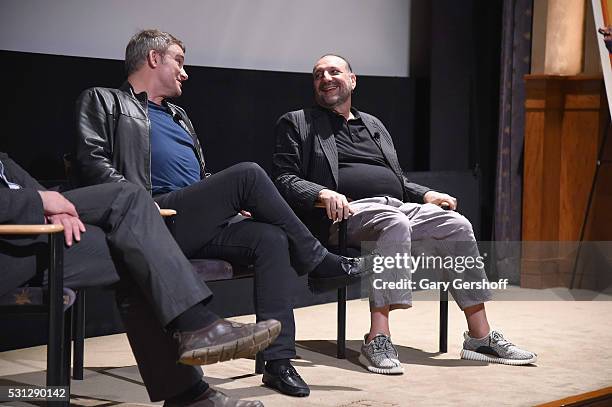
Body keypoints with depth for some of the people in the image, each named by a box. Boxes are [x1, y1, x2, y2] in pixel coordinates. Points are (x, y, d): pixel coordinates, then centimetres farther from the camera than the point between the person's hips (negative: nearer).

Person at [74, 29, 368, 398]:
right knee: (248, 174, -23)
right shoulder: (104, 102, 14)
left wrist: (231, 203, 11)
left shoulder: (178, 116, 35)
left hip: (201, 226, 7)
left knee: (271, 238, -22)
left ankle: (279, 361, -26)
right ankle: (319, 262, -9)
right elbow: (92, 160, -3)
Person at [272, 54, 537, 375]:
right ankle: (377, 339, -42)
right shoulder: (296, 124, 14)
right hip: (348, 212, -6)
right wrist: (322, 194, -18)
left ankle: (480, 337, -17)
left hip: (396, 204, 6)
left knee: (457, 225, -19)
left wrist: (426, 194, 11)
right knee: (396, 224, -37)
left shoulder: (374, 125, 31)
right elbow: (283, 179, 1)